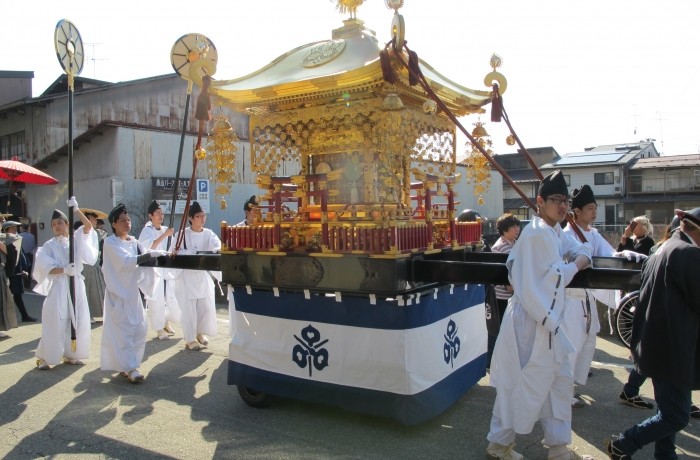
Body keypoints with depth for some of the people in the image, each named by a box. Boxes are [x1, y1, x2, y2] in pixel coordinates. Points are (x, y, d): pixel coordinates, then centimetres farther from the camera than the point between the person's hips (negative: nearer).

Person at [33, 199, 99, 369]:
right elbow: (45, 267, -10)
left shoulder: (76, 239, 6)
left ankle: (70, 355, 19)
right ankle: (44, 358, 3)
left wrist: (76, 209, -20)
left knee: (77, 320, 6)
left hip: (76, 284, 3)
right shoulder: (49, 245, 1)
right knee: (55, 322, -8)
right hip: (58, 286, -3)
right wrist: (64, 269, -25)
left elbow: (88, 226, -10)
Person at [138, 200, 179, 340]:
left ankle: (166, 322, 29)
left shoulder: (166, 230, 10)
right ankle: (159, 329, 9)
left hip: (167, 268, 5)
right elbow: (149, 247, -22)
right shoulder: (147, 231, -5)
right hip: (152, 269, -5)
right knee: (156, 300, -3)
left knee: (172, 297, 5)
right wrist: (164, 235, -27)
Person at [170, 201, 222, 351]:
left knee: (207, 306, 6)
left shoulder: (208, 234, 1)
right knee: (189, 308, -2)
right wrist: (192, 254, -26)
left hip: (204, 275, 4)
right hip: (186, 275, -3)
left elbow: (217, 246, -16)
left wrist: (218, 250, -40)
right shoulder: (182, 234, -6)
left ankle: (200, 332, 29)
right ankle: (190, 339, 11)